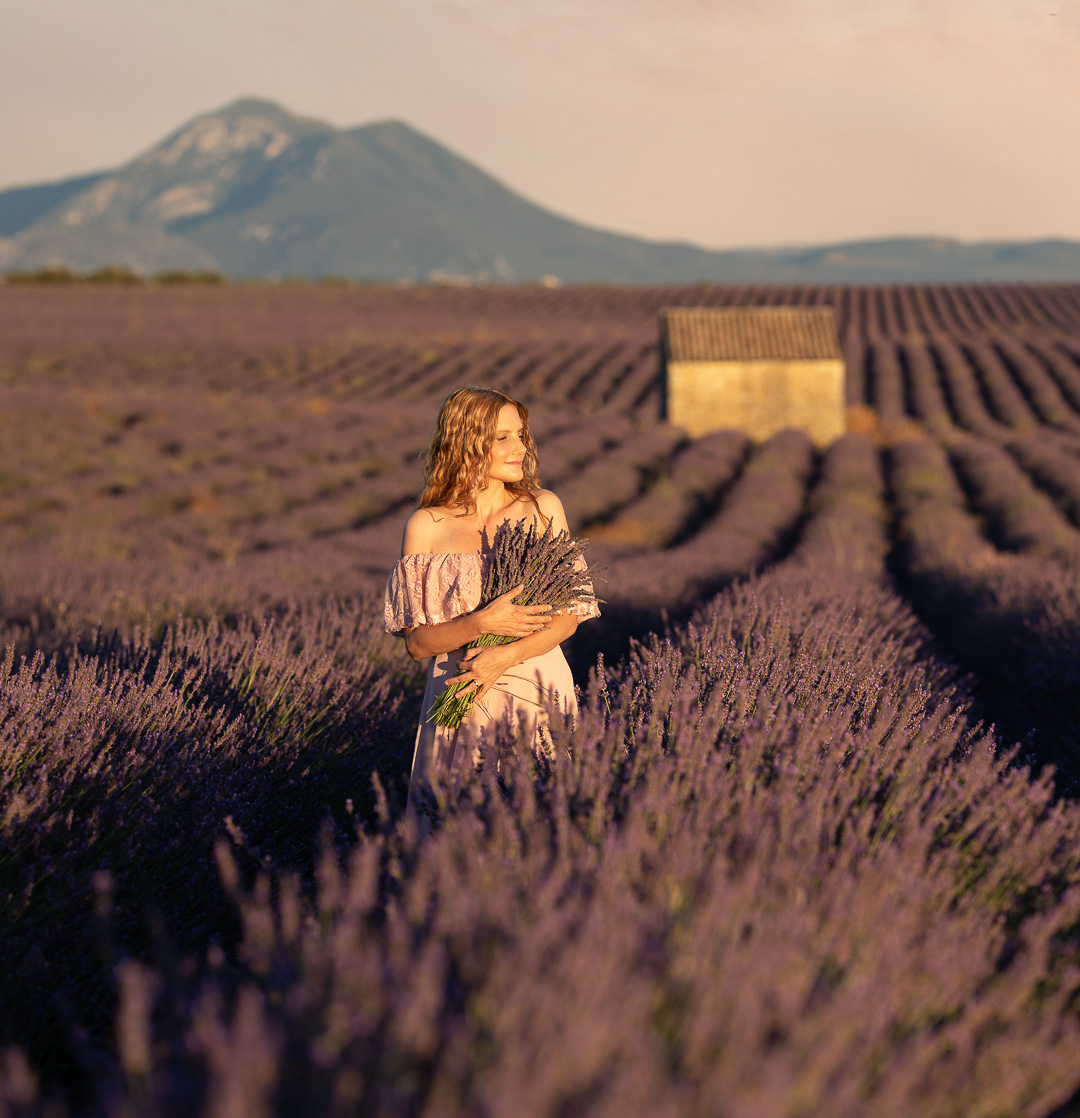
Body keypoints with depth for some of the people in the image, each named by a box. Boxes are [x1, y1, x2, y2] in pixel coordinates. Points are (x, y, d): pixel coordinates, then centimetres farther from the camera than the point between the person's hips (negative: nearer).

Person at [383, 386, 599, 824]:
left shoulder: (544, 508, 3)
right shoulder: (426, 527, -3)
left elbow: (569, 615, 1)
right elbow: (417, 642, -3)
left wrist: (506, 656, -15)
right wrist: (481, 624, -20)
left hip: (539, 687, 1)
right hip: (460, 700, -1)